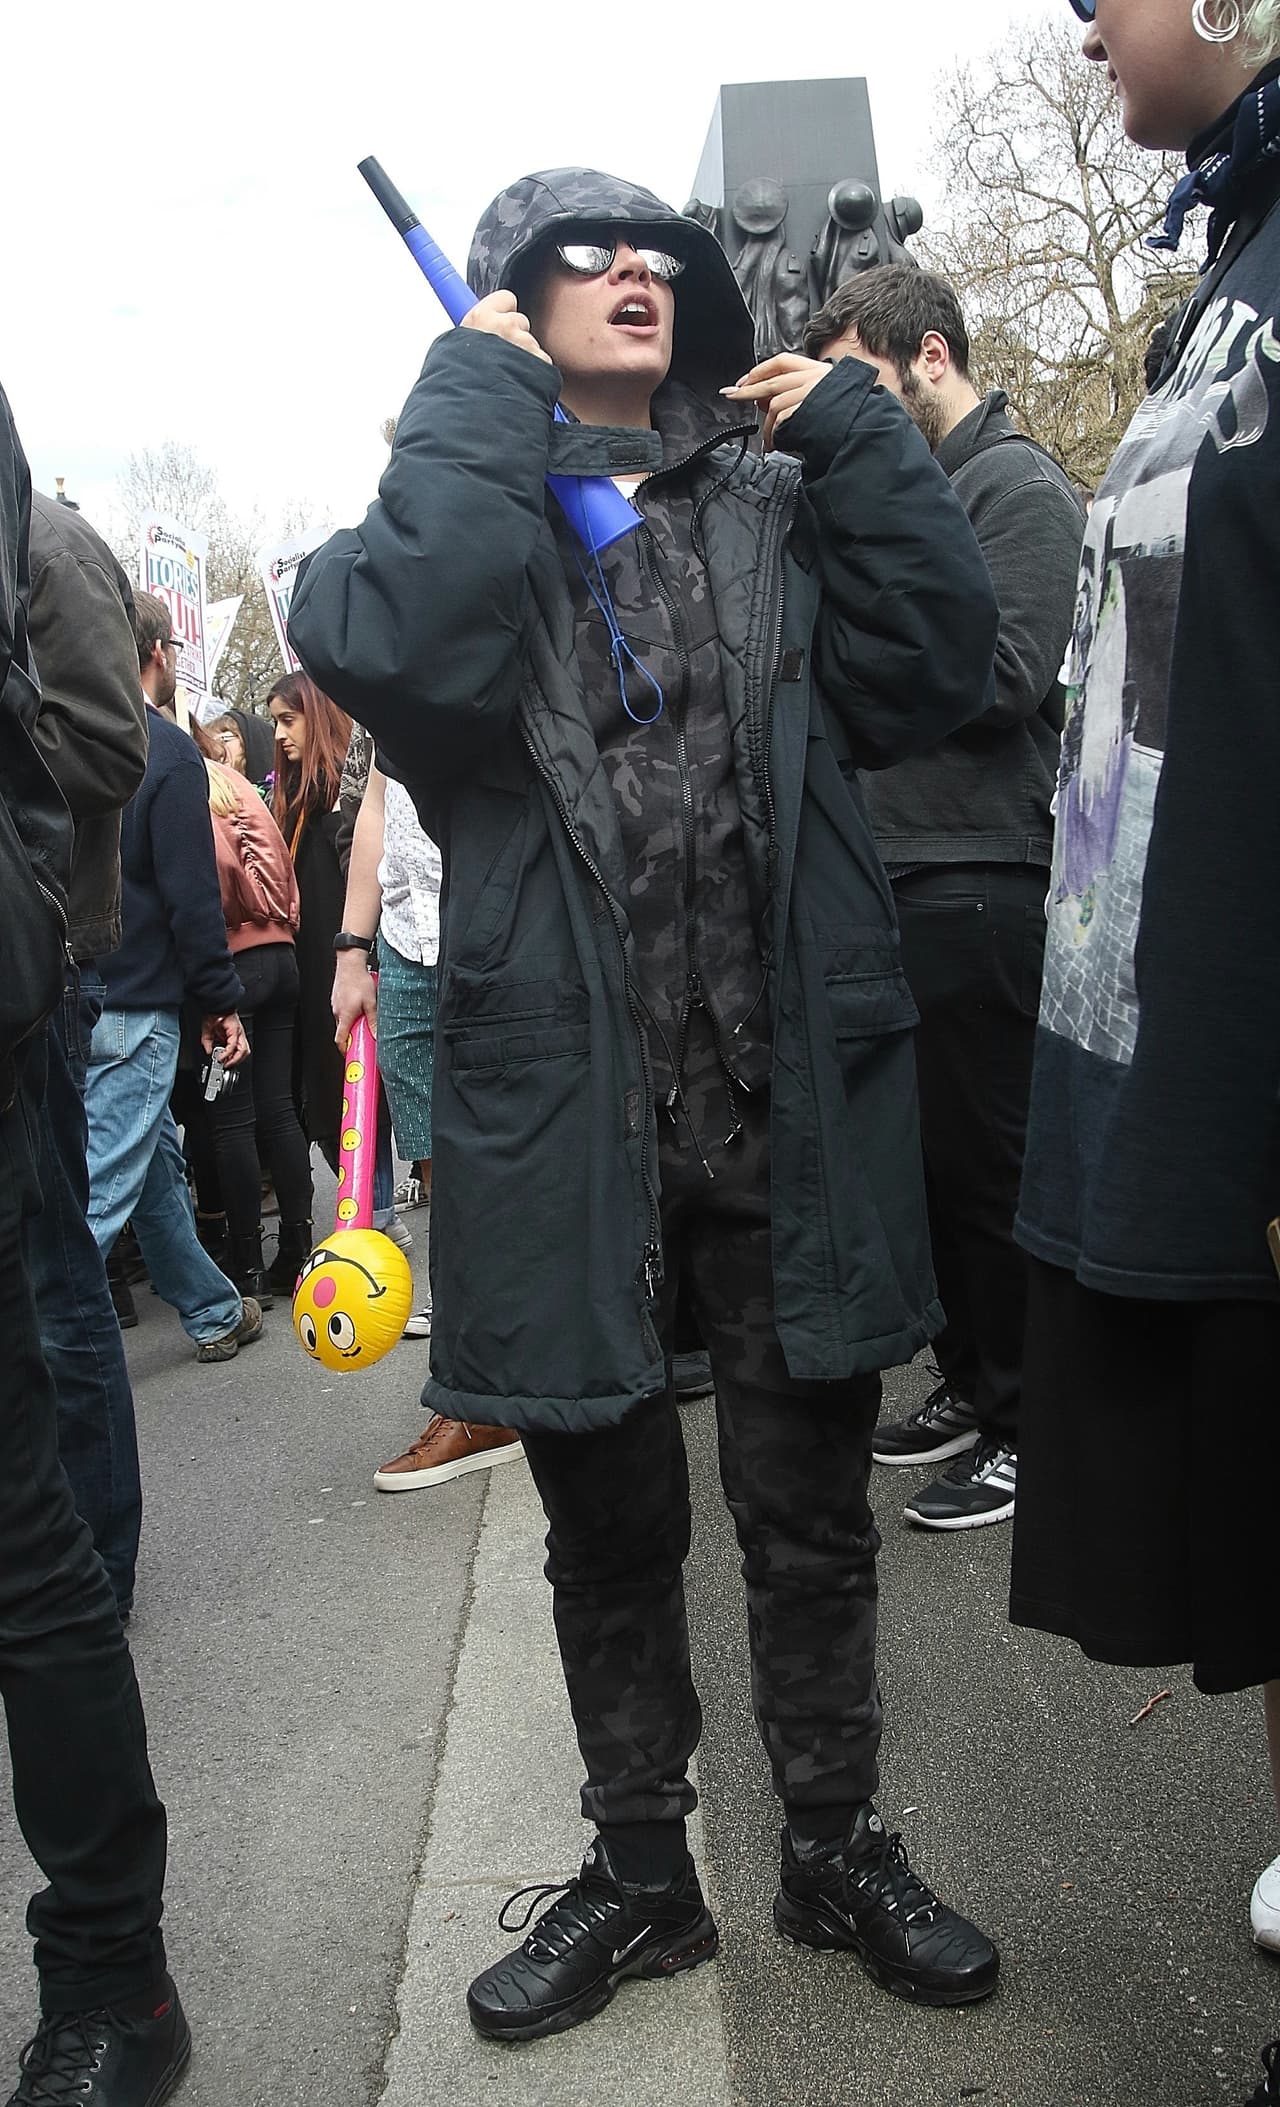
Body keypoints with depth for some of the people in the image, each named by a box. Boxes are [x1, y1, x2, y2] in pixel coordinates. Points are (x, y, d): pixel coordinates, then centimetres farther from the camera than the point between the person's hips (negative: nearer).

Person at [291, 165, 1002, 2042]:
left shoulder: (775, 512, 12)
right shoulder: (461, 504, 5)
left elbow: (936, 666, -4)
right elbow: (399, 648, -20)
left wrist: (849, 424, -1)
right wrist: (482, 390, -10)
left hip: (789, 1110, 2)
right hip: (567, 1112, -1)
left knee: (811, 1514, 13)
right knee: (610, 1532, 14)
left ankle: (835, 1846, 35)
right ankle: (640, 1871, 35)